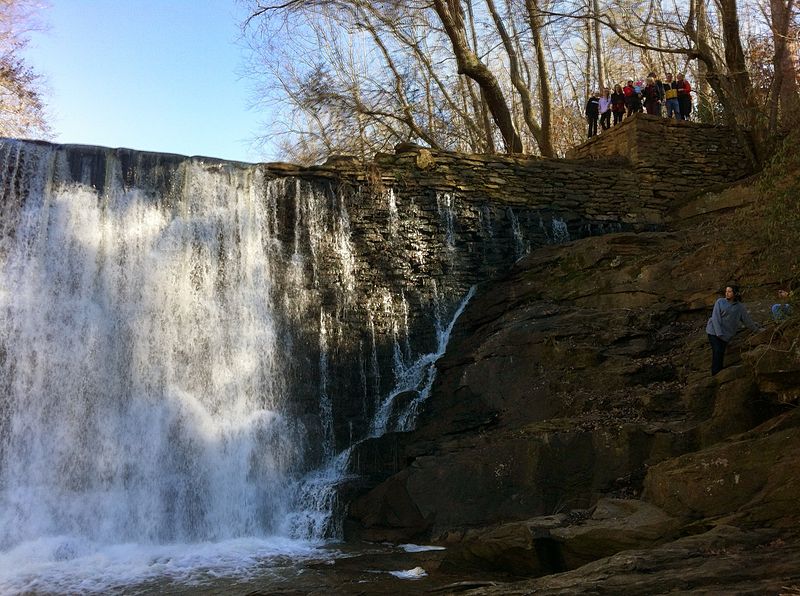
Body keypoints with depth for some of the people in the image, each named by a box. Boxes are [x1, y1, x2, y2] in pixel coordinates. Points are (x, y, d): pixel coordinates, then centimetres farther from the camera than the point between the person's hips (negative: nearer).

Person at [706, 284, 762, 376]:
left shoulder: (740, 307, 5)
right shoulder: (720, 302, -2)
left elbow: (747, 319, 18)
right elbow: (715, 318, -7)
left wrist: (756, 328, 25)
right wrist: (719, 333, -15)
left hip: (725, 334, 3)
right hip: (714, 331, -3)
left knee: (721, 354, -3)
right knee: (717, 352, -15)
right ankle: (715, 375, -15)